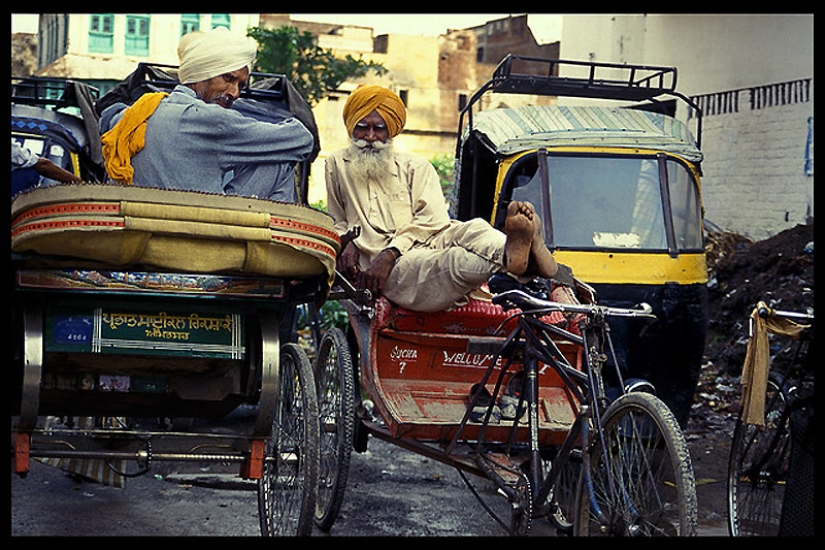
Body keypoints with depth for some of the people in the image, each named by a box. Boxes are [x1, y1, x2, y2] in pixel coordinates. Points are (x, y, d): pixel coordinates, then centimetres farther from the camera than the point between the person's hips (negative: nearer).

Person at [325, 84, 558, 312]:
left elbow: (431, 221, 5)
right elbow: (337, 221, 33)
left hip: (428, 243, 3)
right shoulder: (337, 165, 23)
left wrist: (390, 253, -13)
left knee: (472, 229, -33)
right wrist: (347, 242, 6)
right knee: (454, 261, -37)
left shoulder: (416, 167, 21)